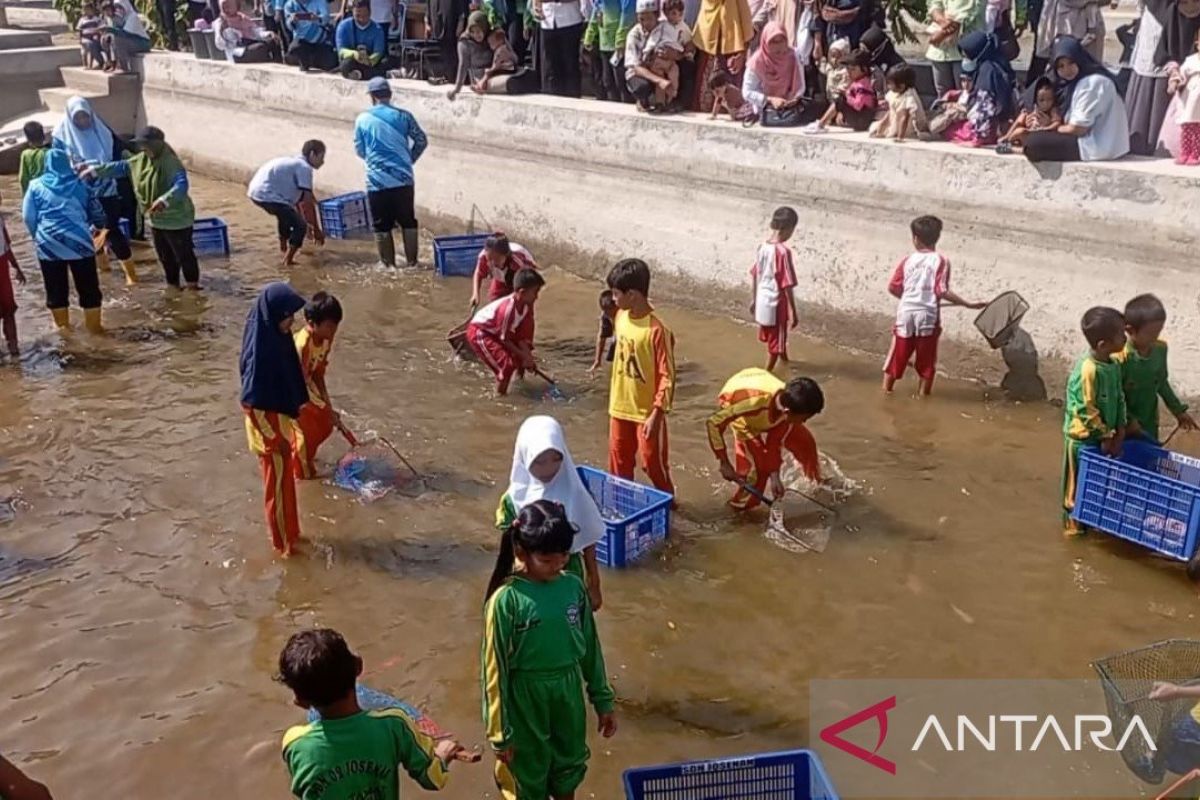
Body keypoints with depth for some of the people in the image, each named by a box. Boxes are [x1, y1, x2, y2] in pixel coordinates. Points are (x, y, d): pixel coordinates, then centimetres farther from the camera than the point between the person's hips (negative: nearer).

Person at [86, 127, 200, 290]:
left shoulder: (171, 163, -25)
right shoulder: (141, 160, 3)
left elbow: (181, 185, -41)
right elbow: (120, 167, 14)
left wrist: (164, 200, -56)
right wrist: (96, 170, 7)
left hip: (176, 219, -9)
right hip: (155, 219, 9)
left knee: (183, 253, 1)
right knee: (164, 255, 19)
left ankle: (192, 285, 14)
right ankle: (172, 285, 33)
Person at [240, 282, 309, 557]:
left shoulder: (276, 337, -2)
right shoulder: (259, 351, -30)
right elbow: (253, 403, -26)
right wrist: (274, 438, -18)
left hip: (281, 421, 8)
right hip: (269, 428, -8)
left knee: (285, 481, 22)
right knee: (278, 485, 10)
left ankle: (288, 533, 39)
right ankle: (283, 541, 28)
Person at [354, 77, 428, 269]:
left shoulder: (363, 119, 0)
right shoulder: (403, 116, 0)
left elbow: (359, 150, 9)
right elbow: (422, 141, 7)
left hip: (377, 180, -1)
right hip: (403, 179, 1)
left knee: (382, 226, 9)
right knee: (408, 222, 12)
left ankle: (389, 266, 14)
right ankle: (412, 263, 15)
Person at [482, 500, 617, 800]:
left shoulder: (574, 587, -8)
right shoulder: (506, 600, -21)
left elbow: (591, 647, 4)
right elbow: (495, 669, -15)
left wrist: (603, 700, 10)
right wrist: (500, 733, -11)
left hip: (569, 694, 4)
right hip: (526, 700, -4)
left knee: (569, 765, 24)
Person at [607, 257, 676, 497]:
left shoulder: (657, 330, -24)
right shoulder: (620, 317, -1)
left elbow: (667, 376, -20)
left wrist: (657, 413, -21)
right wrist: (614, 397, 17)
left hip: (647, 410, -6)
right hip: (620, 406, 6)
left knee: (653, 461, 9)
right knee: (618, 459, 16)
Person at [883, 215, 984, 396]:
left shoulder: (907, 260, 2)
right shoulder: (941, 261, -6)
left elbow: (893, 287, 3)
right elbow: (942, 291, -13)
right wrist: (968, 304, -8)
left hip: (906, 313, 2)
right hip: (927, 315, -2)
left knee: (898, 354, 14)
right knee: (926, 358, 10)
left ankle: (886, 389, 22)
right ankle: (923, 394, 16)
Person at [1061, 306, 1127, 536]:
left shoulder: (1114, 366, -2)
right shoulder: (1088, 370, -28)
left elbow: (1119, 399, 6)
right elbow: (1086, 411, -25)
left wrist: (1119, 431, -3)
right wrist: (1106, 436, -17)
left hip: (1104, 434, 8)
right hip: (1083, 437, -8)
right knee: (1078, 482, 9)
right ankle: (1073, 522, 25)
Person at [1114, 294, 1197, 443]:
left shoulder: (1160, 349, -6)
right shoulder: (1119, 358, -27)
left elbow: (1162, 382, 9)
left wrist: (1178, 410, 14)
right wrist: (1127, 420, -20)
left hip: (1149, 425, 6)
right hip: (1124, 429, -6)